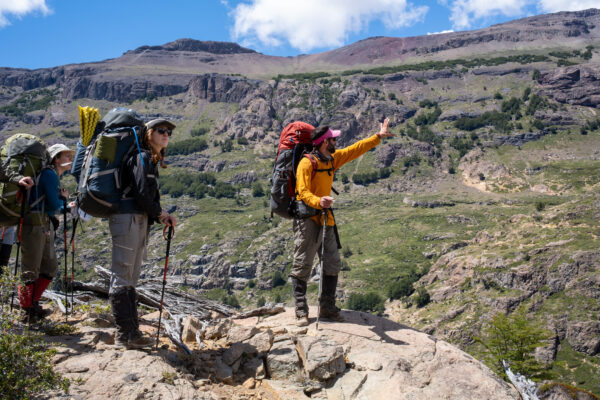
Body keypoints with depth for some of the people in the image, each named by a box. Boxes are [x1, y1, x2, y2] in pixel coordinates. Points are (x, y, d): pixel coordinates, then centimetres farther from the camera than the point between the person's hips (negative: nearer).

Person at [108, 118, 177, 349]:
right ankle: (125, 334, -2)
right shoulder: (141, 157, -9)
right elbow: (141, 193, -18)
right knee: (122, 276, -6)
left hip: (140, 221, 10)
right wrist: (159, 213, -3)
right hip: (127, 218, -10)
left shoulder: (152, 161, 20)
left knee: (130, 278, 12)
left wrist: (161, 217, 4)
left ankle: (131, 332, 18)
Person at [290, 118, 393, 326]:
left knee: (333, 264, 9)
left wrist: (378, 137, 23)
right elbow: (303, 192, -21)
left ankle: (327, 308, 20)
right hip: (307, 219, -8)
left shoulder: (332, 159, 11)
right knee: (302, 266, -4)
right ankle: (301, 311, 3)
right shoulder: (307, 162, -12)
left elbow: (355, 149, 22)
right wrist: (318, 201, -40)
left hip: (326, 218, 8)